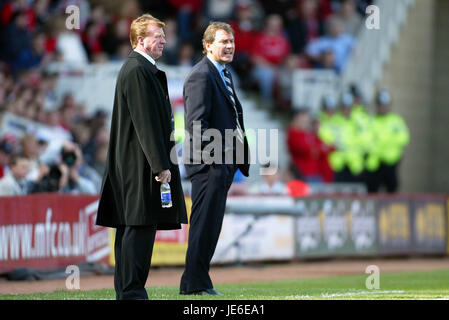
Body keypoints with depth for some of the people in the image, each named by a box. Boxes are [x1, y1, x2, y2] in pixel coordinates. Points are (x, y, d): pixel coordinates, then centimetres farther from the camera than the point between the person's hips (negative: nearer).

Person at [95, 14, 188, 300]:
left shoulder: (143, 69, 18)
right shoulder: (138, 71, -15)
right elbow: (146, 123, -20)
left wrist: (162, 162, 22)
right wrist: (161, 166, -20)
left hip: (129, 166, 11)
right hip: (141, 164, -11)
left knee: (130, 228, 11)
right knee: (140, 226, -10)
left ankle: (126, 290, 15)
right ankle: (132, 291, -10)